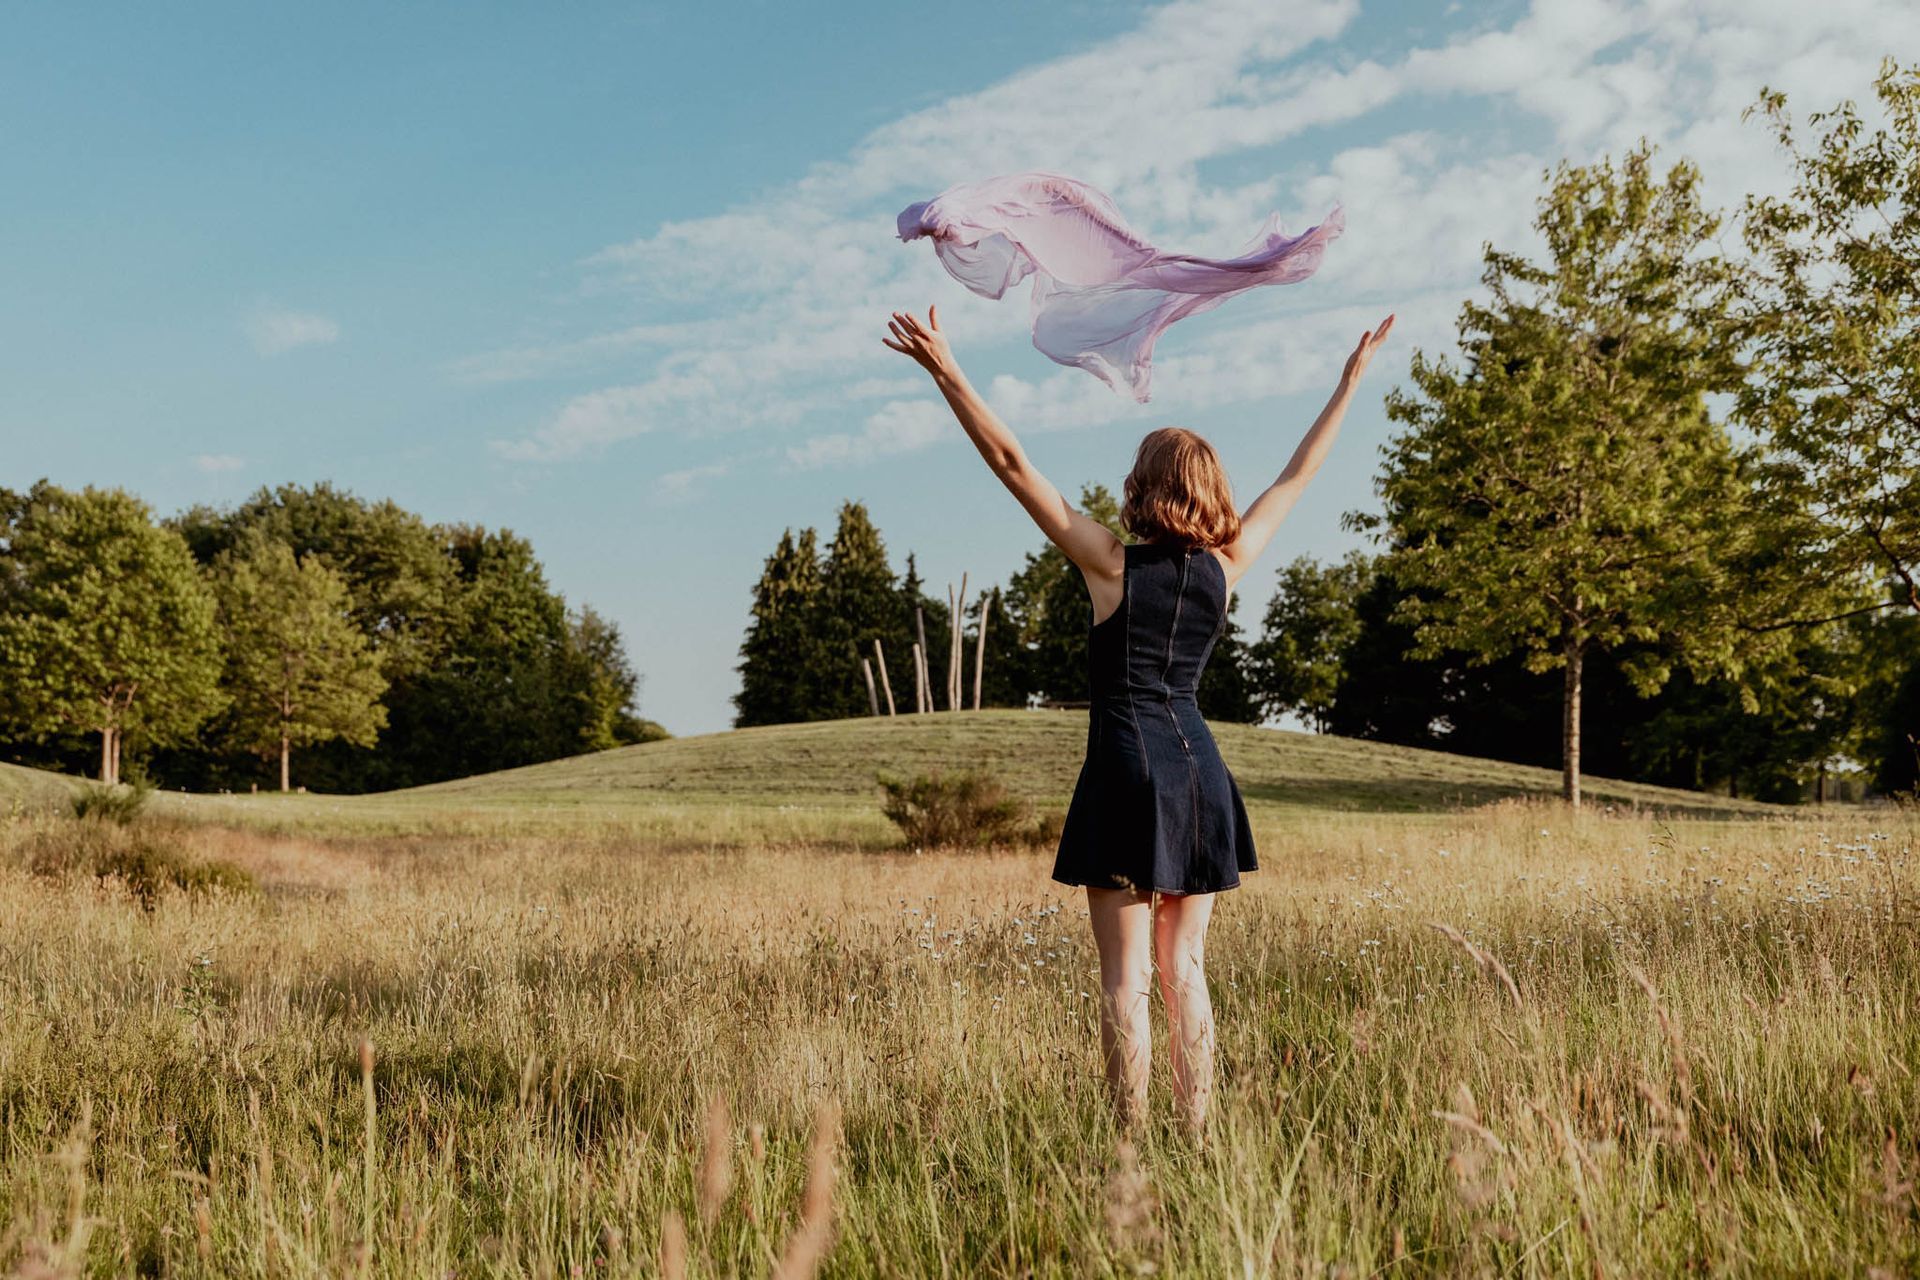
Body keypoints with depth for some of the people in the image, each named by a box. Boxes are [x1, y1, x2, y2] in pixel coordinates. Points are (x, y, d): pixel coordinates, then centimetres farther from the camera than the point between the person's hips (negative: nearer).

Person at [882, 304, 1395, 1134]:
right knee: (1184, 971, 10)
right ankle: (1197, 1140, 12)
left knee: (1126, 976, -3)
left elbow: (1012, 465, -10)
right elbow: (1297, 476, 16)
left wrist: (946, 371, -8)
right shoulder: (1228, 567, 4)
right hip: (1199, 770, 5)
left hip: (1127, 769, -5)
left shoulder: (1113, 564, -7)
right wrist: (1351, 378, 26)